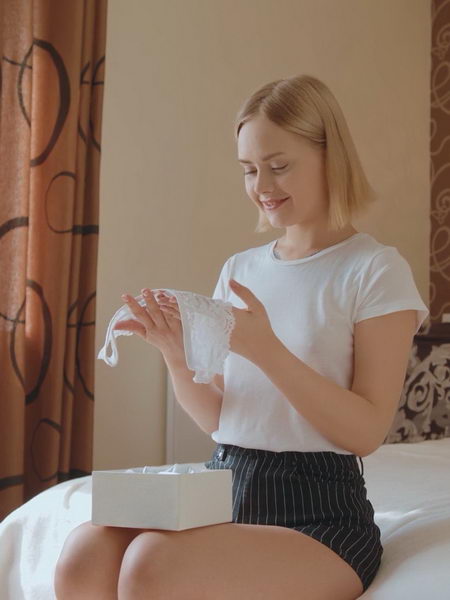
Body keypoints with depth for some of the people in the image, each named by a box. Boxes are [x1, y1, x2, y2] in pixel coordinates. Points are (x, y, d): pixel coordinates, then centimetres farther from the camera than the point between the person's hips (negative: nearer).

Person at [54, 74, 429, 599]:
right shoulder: (239, 269, 13)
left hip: (318, 510, -4)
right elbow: (215, 419, 14)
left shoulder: (376, 270, -3)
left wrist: (266, 348, -21)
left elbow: (367, 432, -10)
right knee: (84, 553, -24)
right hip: (223, 488, 5)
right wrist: (177, 358, -7)